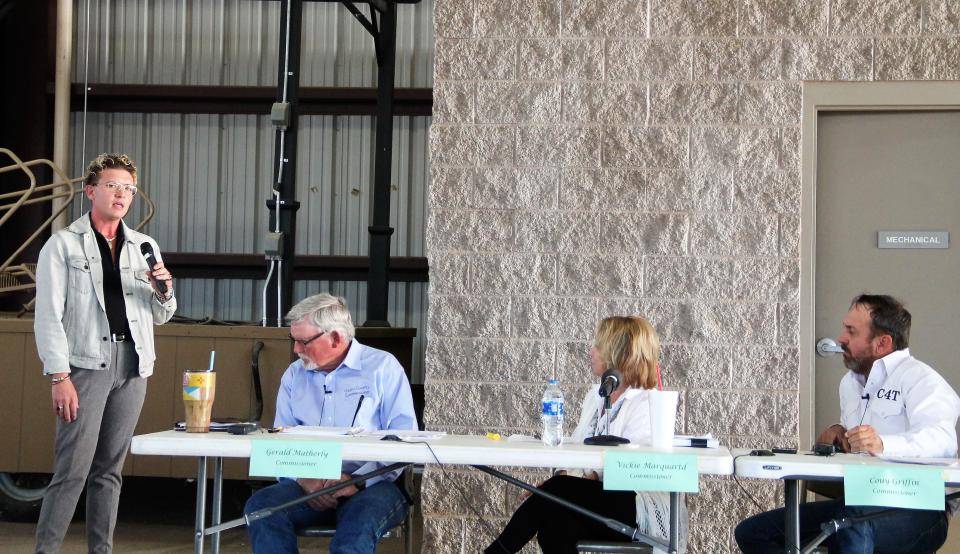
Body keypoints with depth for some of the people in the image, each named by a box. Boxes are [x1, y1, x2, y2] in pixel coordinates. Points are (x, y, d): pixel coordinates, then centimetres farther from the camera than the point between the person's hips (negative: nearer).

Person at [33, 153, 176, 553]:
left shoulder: (145, 247, 15)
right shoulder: (64, 244, 1)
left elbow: (161, 316, 20)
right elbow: (49, 316, -4)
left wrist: (164, 290, -2)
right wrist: (59, 376, -12)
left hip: (132, 367, 4)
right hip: (86, 364, -4)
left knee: (109, 470, 8)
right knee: (73, 470, -9)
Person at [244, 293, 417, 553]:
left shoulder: (383, 367, 2)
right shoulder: (294, 374, 17)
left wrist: (358, 480, -18)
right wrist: (303, 478, -12)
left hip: (372, 485, -4)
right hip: (308, 485, 4)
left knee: (360, 521, -38)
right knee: (260, 506, -26)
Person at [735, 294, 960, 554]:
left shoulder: (919, 378, -8)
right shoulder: (850, 381, 21)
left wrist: (883, 444, -44)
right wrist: (838, 433, 11)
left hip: (916, 511, -8)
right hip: (858, 506, 9)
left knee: (850, 523, -41)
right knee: (751, 532, -2)